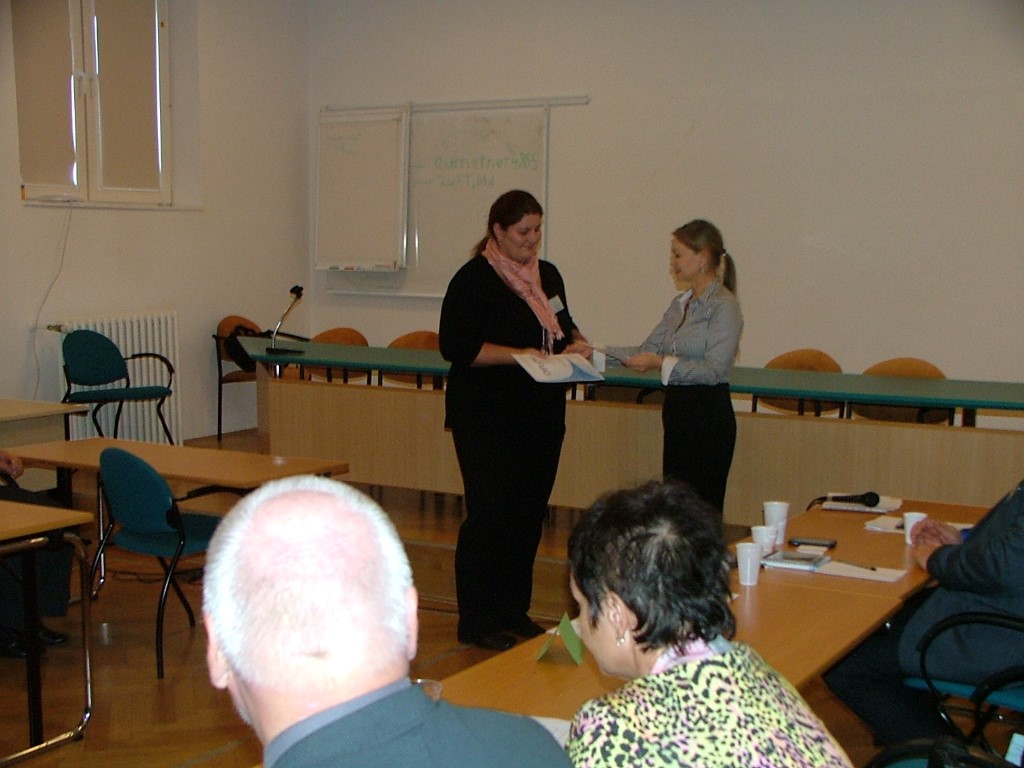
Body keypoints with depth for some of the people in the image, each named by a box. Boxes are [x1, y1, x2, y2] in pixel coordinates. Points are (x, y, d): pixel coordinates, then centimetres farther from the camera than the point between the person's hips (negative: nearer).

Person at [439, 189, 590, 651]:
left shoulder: (548, 275, 13)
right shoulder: (473, 279, -8)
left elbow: (562, 326, 25)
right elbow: (456, 346, -15)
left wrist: (575, 344, 2)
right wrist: (518, 355, -21)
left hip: (541, 416, 7)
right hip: (487, 419, -7)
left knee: (529, 513, 10)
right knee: (489, 514, -5)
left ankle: (514, 610, 22)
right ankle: (476, 621, 5)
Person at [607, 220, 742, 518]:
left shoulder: (724, 306, -12)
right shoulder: (680, 304, 14)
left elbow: (714, 370, -18)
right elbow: (648, 349, 16)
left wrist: (662, 362, -23)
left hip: (708, 417, -9)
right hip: (677, 411, 9)